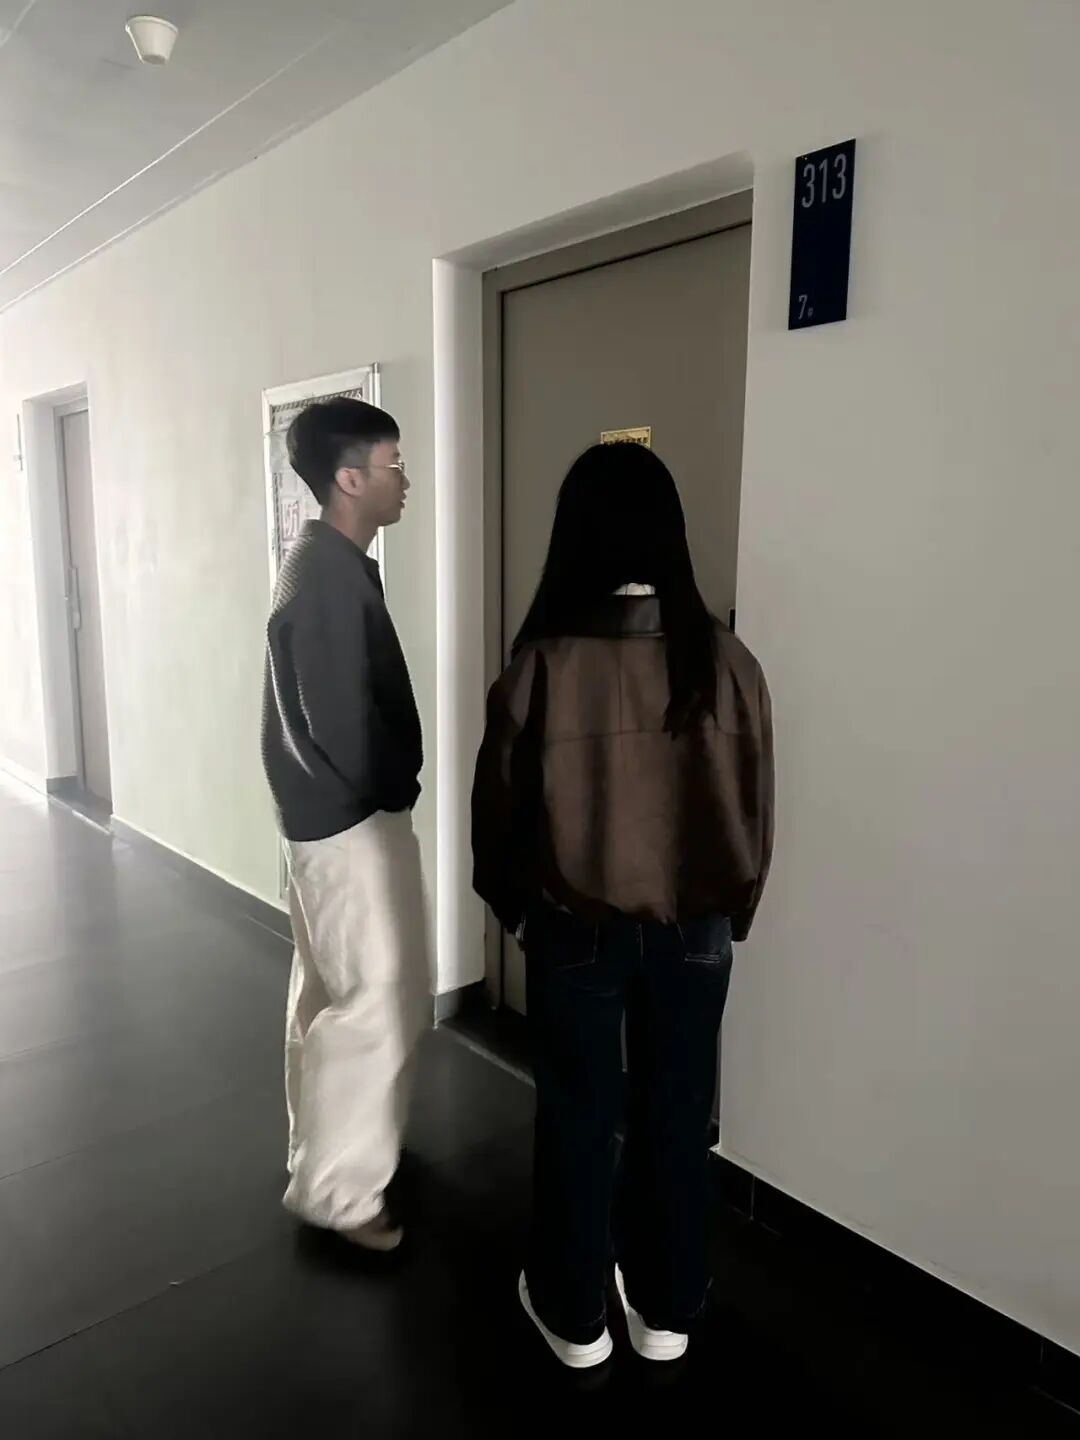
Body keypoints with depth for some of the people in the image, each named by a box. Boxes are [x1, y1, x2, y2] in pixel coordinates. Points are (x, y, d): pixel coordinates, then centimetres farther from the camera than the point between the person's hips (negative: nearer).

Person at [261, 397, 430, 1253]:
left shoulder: (333, 563, 10)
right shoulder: (328, 577, -22)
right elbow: (339, 722, -24)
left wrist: (393, 784, 11)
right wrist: (397, 789, -8)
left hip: (337, 813, 10)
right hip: (351, 819, -10)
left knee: (331, 994, 20)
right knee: (378, 1005, 0)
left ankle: (329, 1153, 37)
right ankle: (336, 1189, 16)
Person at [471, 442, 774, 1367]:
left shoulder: (545, 665, -18)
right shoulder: (725, 662, -11)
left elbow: (500, 804, -7)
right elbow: (755, 814, -2)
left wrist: (511, 904, 12)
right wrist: (731, 913, 14)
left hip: (576, 930, -2)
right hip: (694, 930, 2)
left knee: (578, 1116, 16)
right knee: (675, 1115, 19)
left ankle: (575, 1314, 36)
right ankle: (666, 1310, 39)